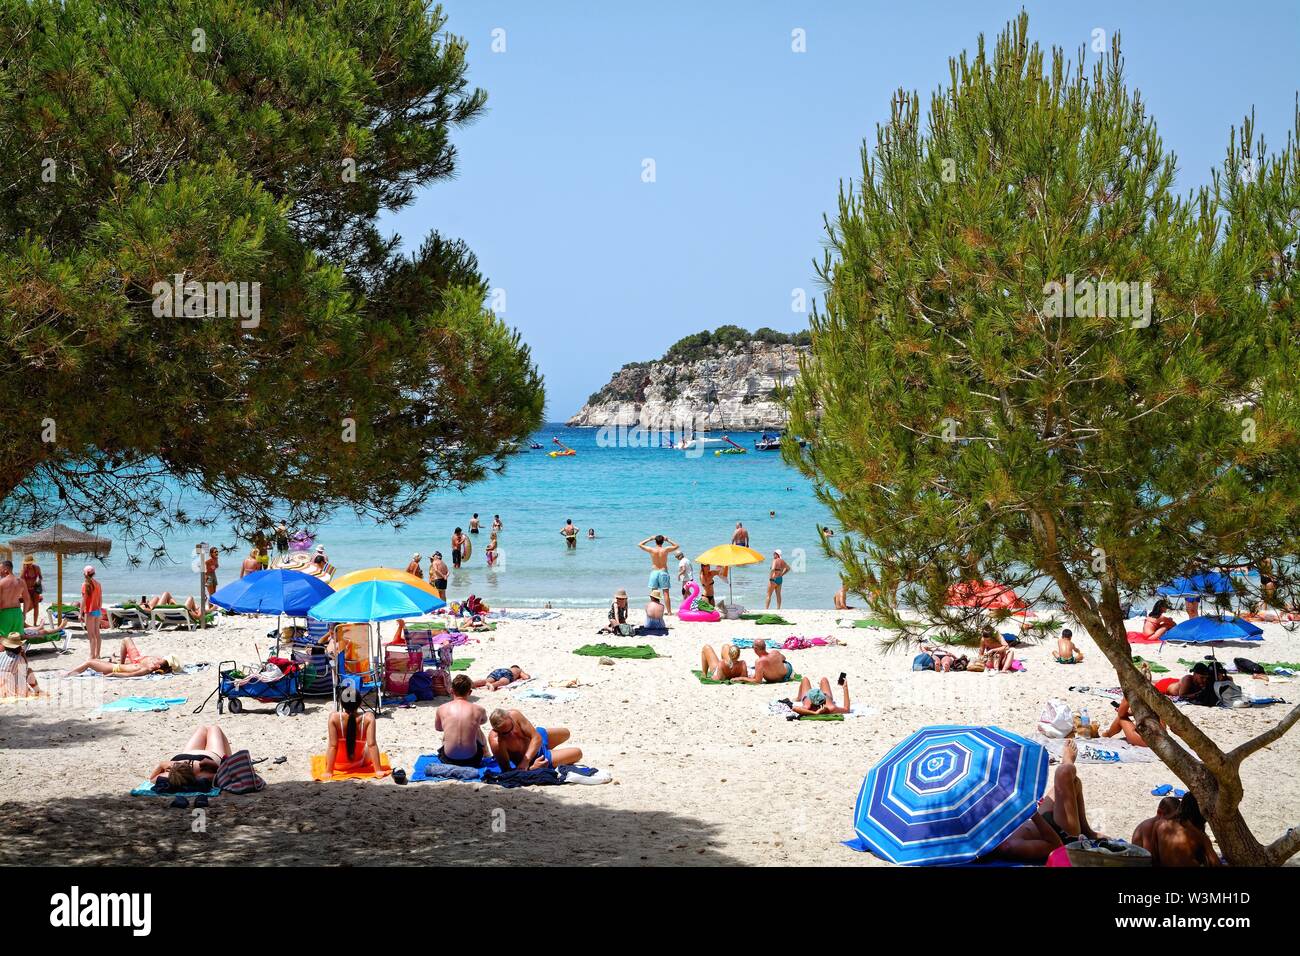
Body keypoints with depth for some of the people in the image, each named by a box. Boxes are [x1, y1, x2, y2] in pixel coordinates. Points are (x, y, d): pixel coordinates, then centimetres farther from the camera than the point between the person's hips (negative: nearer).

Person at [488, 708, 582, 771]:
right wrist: (531, 768, -44)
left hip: (536, 741, 5)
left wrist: (526, 760, -39)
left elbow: (537, 738, -26)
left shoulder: (514, 715, -28)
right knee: (577, 754, 0)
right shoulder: (496, 743, -41)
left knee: (566, 733, 29)